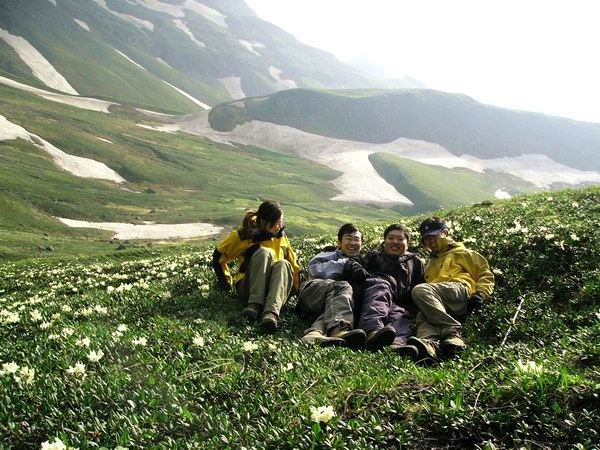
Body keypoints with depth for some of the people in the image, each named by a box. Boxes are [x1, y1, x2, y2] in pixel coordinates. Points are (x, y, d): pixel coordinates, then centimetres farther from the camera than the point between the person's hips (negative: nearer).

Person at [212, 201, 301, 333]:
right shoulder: (243, 236, 0)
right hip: (248, 289, -2)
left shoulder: (281, 237, 10)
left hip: (273, 289, 3)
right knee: (264, 253, -27)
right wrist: (226, 282, 9)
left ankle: (271, 313, -51)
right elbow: (219, 256, 10)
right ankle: (254, 305, -41)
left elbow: (294, 264, 19)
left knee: (283, 264, -30)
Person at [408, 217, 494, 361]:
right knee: (423, 316, -33)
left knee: (420, 290, -34)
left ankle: (452, 331, -44)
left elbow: (485, 274, 15)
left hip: (460, 291, -5)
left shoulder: (460, 253, 26)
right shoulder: (431, 264, 44)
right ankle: (427, 343, -65)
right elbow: (429, 288, 36)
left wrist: (481, 294, -4)